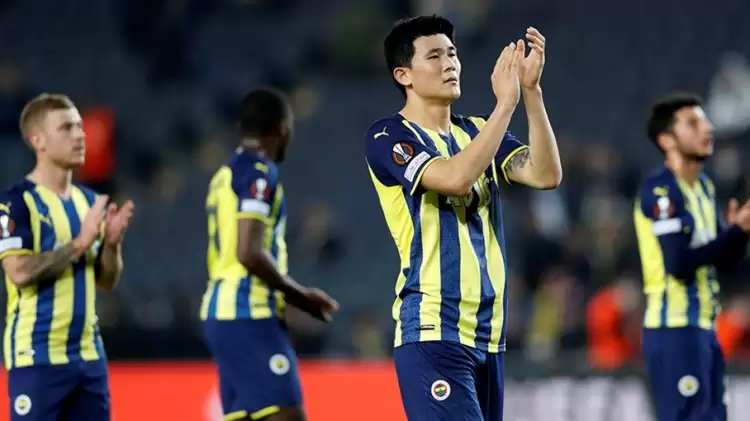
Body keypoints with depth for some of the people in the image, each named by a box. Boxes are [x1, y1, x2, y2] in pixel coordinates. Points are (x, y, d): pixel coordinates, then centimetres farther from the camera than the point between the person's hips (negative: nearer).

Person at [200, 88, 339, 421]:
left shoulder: (227, 174, 19)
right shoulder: (259, 172, -10)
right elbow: (250, 253, -20)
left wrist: (297, 296, 18)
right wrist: (301, 296, -7)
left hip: (223, 312, 10)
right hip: (248, 316, -10)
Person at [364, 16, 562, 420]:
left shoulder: (477, 132, 14)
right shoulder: (388, 137, -5)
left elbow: (546, 174, -2)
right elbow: (454, 177, -23)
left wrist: (530, 90, -11)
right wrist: (505, 103, -21)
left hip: (487, 334, 7)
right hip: (433, 333, -7)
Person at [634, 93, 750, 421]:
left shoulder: (704, 187, 14)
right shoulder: (660, 190, -14)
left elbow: (723, 260, 16)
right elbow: (679, 264, -23)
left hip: (703, 326, 10)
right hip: (674, 328, -9)